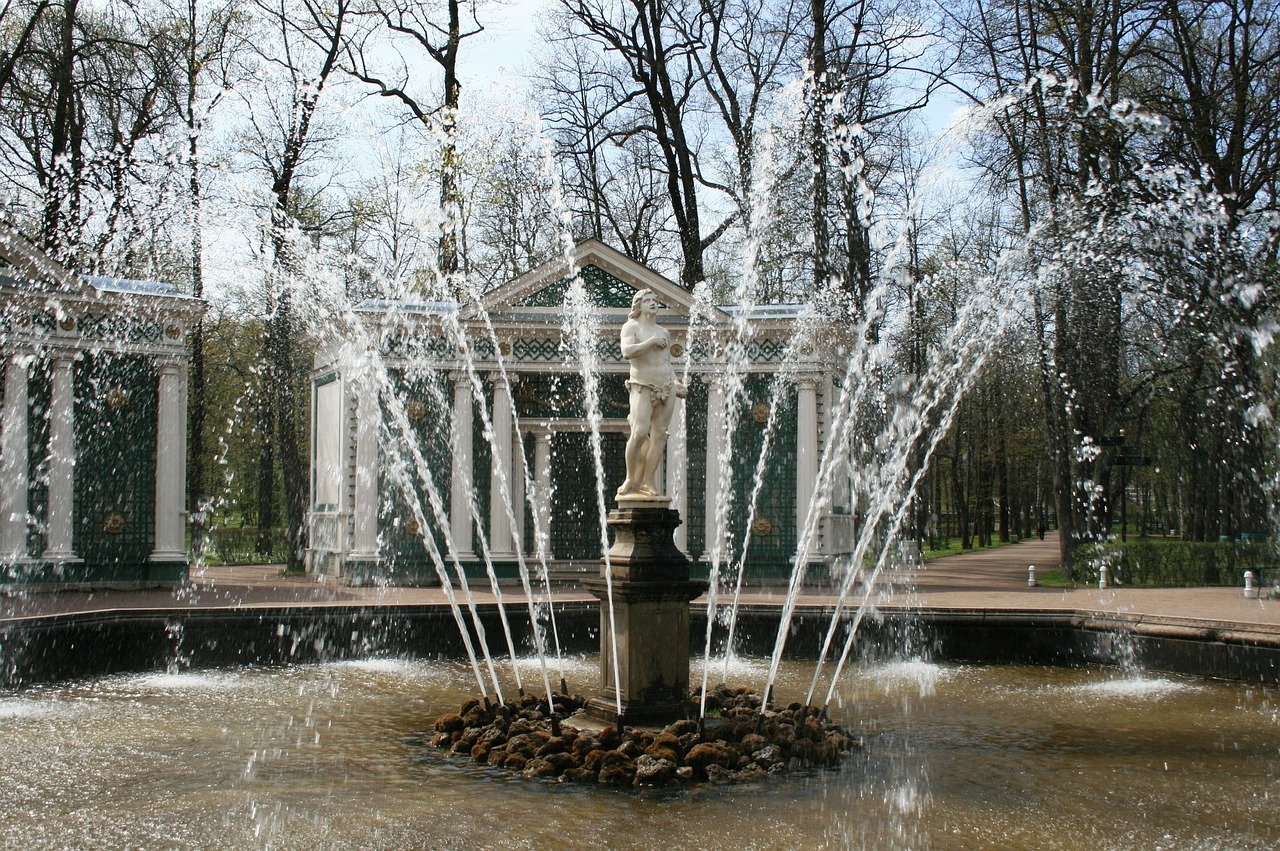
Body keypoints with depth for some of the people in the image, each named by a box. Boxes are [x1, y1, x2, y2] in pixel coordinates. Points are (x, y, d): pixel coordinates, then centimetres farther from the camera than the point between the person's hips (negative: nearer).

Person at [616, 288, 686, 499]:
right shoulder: (631, 327, 3)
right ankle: (630, 480, -8)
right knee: (640, 432, -19)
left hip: (666, 387, 6)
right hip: (643, 387, -6)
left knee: (659, 435, -2)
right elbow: (627, 352, -15)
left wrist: (676, 382, 10)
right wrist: (650, 342, -15)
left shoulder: (664, 333, 20)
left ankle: (646, 481, -1)